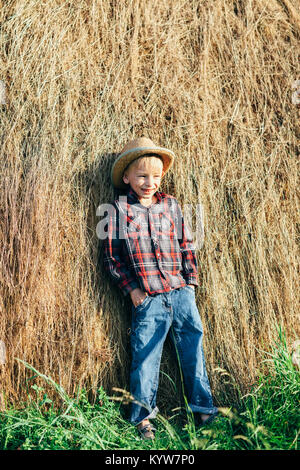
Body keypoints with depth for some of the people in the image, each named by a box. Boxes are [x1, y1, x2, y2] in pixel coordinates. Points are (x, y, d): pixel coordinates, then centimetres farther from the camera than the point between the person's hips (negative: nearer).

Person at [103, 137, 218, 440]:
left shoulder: (171, 205, 10)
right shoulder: (119, 210, 1)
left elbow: (186, 245, 15)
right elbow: (111, 255, 1)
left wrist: (191, 281, 7)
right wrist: (132, 289, -5)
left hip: (181, 293, 3)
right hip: (148, 300, -3)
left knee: (193, 351, 8)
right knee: (145, 358, 2)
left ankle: (204, 409, 25)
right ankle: (143, 417, 20)